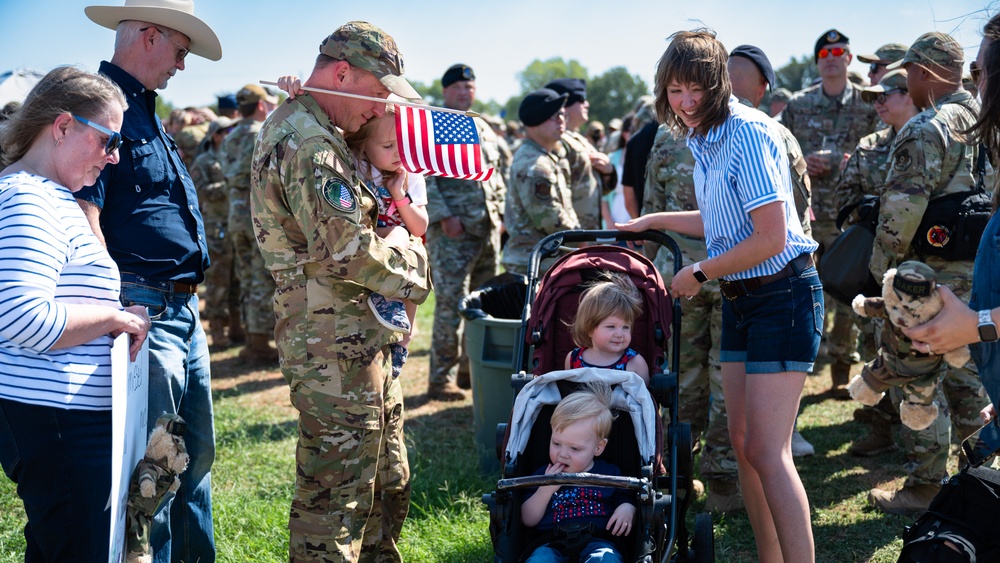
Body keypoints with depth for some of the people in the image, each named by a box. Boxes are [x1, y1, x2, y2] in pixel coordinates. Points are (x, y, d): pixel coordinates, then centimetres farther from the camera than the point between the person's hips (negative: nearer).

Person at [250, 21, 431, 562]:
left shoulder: (294, 126, 15)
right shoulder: (308, 145, -20)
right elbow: (352, 253, -26)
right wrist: (406, 252, -7)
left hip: (360, 341, 11)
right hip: (337, 348, -11)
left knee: (388, 484, 21)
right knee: (334, 497, -2)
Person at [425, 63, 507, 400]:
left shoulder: (483, 129, 18)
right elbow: (423, 178, -11)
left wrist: (499, 212, 13)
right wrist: (444, 216, -17)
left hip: (488, 230, 7)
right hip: (452, 232, -7)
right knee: (450, 304, -9)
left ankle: (471, 369, 23)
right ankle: (441, 379, -2)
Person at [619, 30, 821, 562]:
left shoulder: (747, 133, -19)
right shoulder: (703, 139, 9)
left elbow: (771, 238, -23)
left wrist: (700, 273, -11)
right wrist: (653, 221, 26)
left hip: (782, 294, -9)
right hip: (739, 298, 9)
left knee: (766, 451, -13)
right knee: (742, 443, 12)